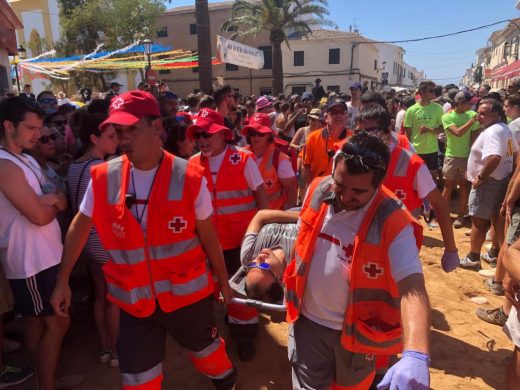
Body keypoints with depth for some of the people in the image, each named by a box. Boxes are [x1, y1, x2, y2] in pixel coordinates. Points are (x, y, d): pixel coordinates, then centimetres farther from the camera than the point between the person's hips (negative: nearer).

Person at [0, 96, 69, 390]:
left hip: (43, 254, 9)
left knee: (38, 322, 19)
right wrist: (54, 203, -3)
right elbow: (40, 216, -23)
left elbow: (61, 200, 8)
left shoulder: (25, 159, 11)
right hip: (31, 260, -9)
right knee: (57, 322, 1)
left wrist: (47, 201, -14)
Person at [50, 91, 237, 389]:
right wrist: (63, 281, 8)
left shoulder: (189, 178, -16)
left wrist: (223, 281, 6)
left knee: (206, 349, 23)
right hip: (134, 298, 2)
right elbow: (80, 227, 5)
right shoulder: (103, 177, -9)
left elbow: (208, 235, -4)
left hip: (188, 292, -1)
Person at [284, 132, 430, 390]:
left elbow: (412, 288, -35)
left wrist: (415, 355, -50)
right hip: (308, 321, 2)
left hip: (357, 332, -2)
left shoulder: (393, 223, -26)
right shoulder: (317, 190, -12)